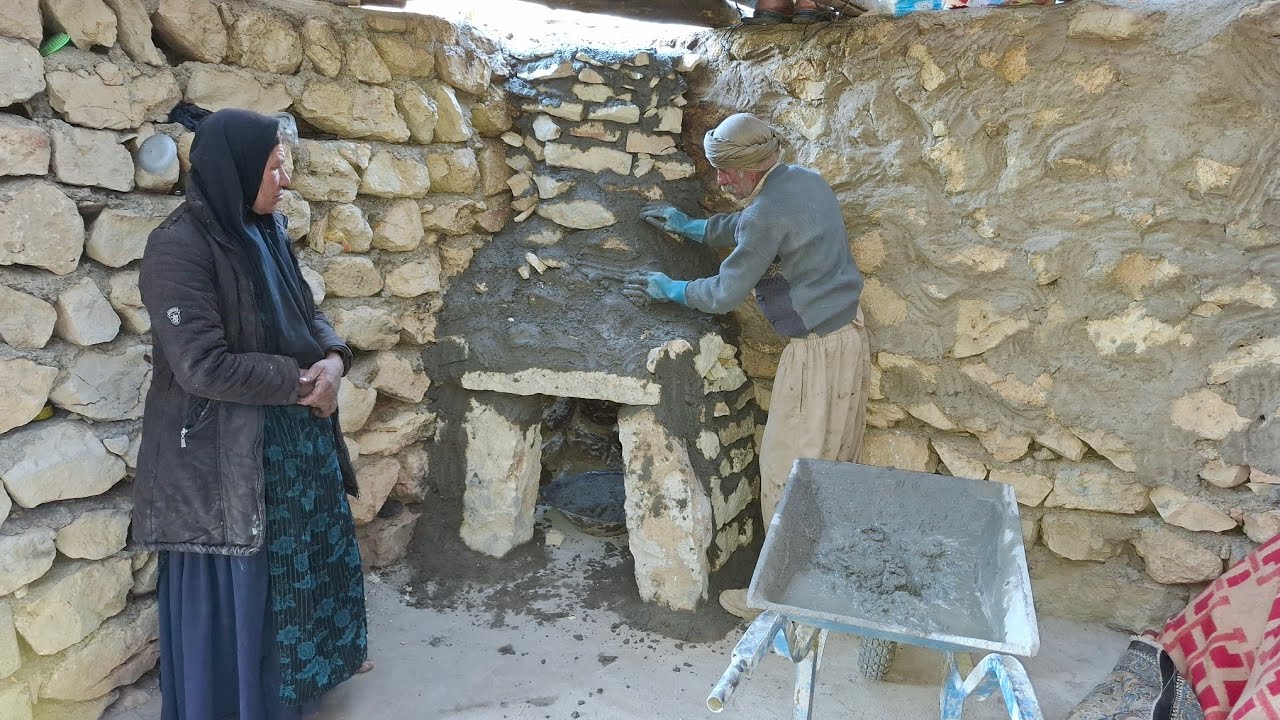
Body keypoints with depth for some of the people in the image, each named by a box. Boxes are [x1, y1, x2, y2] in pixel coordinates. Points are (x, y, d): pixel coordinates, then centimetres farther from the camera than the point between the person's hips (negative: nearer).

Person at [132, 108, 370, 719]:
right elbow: (203, 366, -25)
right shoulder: (179, 247, -21)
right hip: (224, 451, -9)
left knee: (309, 556, 23)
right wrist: (300, 379, -17)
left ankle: (306, 667, 47)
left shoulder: (267, 232, 5)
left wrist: (333, 357, -10)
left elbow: (305, 312, 11)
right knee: (231, 586, 8)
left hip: (295, 437, 9)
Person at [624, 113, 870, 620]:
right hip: (848, 335, 10)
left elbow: (724, 295, -15)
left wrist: (669, 289, 1)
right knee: (834, 463, 21)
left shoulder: (770, 211, -22)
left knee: (787, 475, 3)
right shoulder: (803, 180, 7)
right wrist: (691, 227, 31)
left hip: (818, 352, -10)